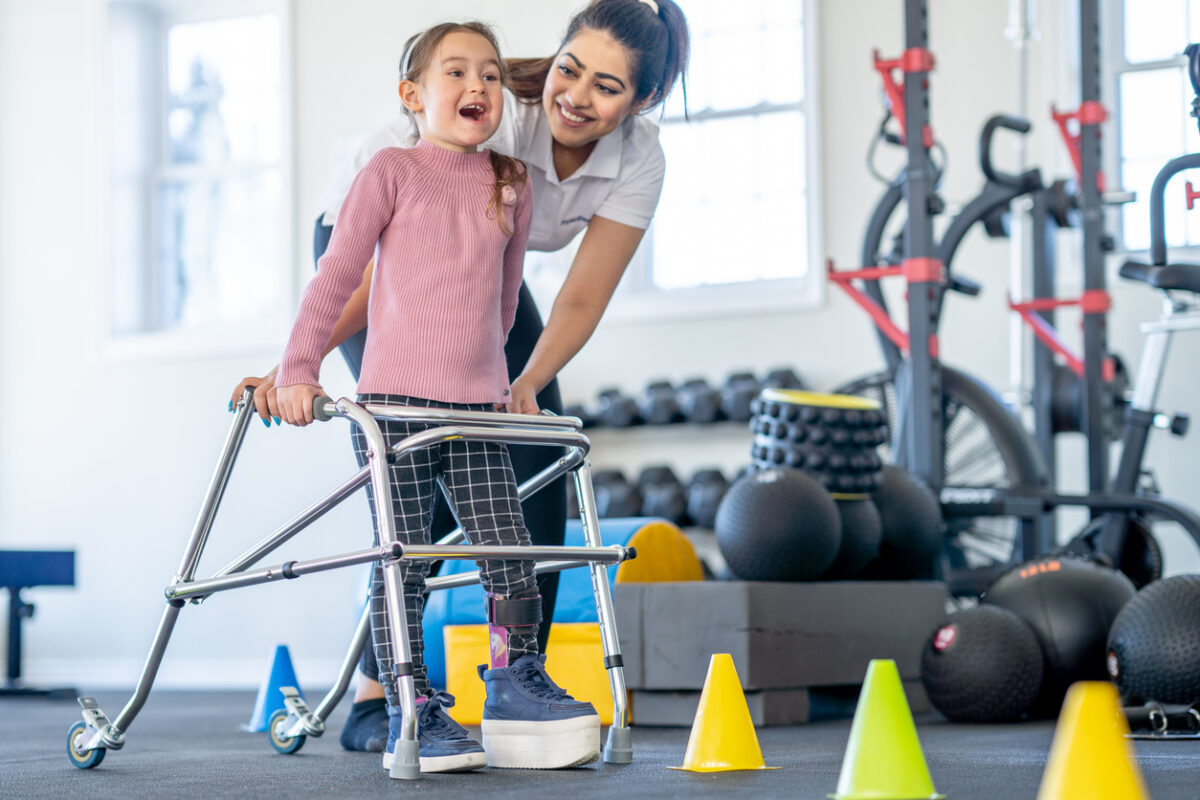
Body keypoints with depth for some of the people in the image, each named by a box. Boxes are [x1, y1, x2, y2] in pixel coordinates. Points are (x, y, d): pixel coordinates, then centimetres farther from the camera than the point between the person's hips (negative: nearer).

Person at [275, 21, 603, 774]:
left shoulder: (511, 185, 12)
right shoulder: (393, 171, 0)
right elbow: (337, 274, 0)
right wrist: (299, 369, -3)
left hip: (478, 408, 4)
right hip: (393, 401, -4)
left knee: (511, 550, -2)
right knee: (403, 563, -2)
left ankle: (517, 682, 15)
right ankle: (414, 712, 6)